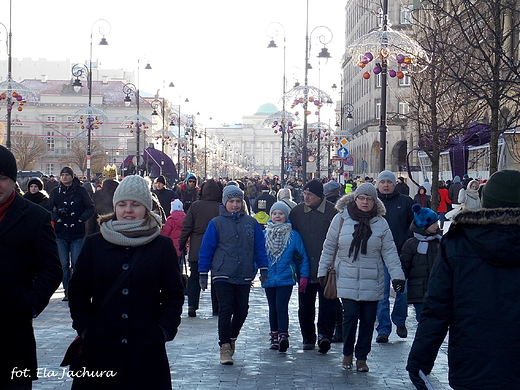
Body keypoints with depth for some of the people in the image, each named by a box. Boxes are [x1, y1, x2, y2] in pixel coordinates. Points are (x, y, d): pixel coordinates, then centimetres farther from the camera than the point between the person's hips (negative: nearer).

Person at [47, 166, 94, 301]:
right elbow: (48, 209, 13)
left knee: (76, 264, -5)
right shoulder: (56, 192, 8)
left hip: (77, 234, -2)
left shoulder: (81, 191, 3)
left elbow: (90, 208, 5)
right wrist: (56, 219, -3)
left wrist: (81, 219, -6)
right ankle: (67, 291, 8)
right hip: (61, 233, 2)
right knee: (64, 264, 2)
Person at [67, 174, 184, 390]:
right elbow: (77, 291, 10)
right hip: (99, 349, 1)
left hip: (147, 350, -1)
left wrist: (164, 330, -4)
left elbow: (174, 294, 7)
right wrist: (85, 328, -1)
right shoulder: (94, 244, 7)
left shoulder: (162, 246, 5)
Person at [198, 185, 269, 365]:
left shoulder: (251, 223, 7)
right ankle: (225, 346, -3)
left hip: (244, 276, 3)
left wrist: (263, 269, 7)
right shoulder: (216, 223, 1)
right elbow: (206, 249, 3)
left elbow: (260, 247, 12)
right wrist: (203, 273, 0)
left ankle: (232, 337, 30)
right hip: (222, 276, -3)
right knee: (226, 310, -8)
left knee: (242, 310, 7)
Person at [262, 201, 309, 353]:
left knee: (281, 307, -14)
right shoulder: (264, 234, 4)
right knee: (273, 308, 12)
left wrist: (303, 277, -3)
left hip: (286, 278, -3)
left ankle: (283, 336, -16)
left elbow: (303, 257, 2)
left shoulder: (293, 235, -2)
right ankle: (274, 337, 21)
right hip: (269, 279, 3)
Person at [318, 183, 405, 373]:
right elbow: (329, 247, 7)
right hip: (347, 280, -1)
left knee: (368, 320, 5)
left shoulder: (381, 223, 3)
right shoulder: (341, 219, 1)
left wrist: (397, 275, -7)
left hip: (372, 282, 1)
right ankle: (347, 354, 15)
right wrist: (322, 271, 5)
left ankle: (361, 357, 19)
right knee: (350, 316, -7)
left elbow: (389, 252, 2)